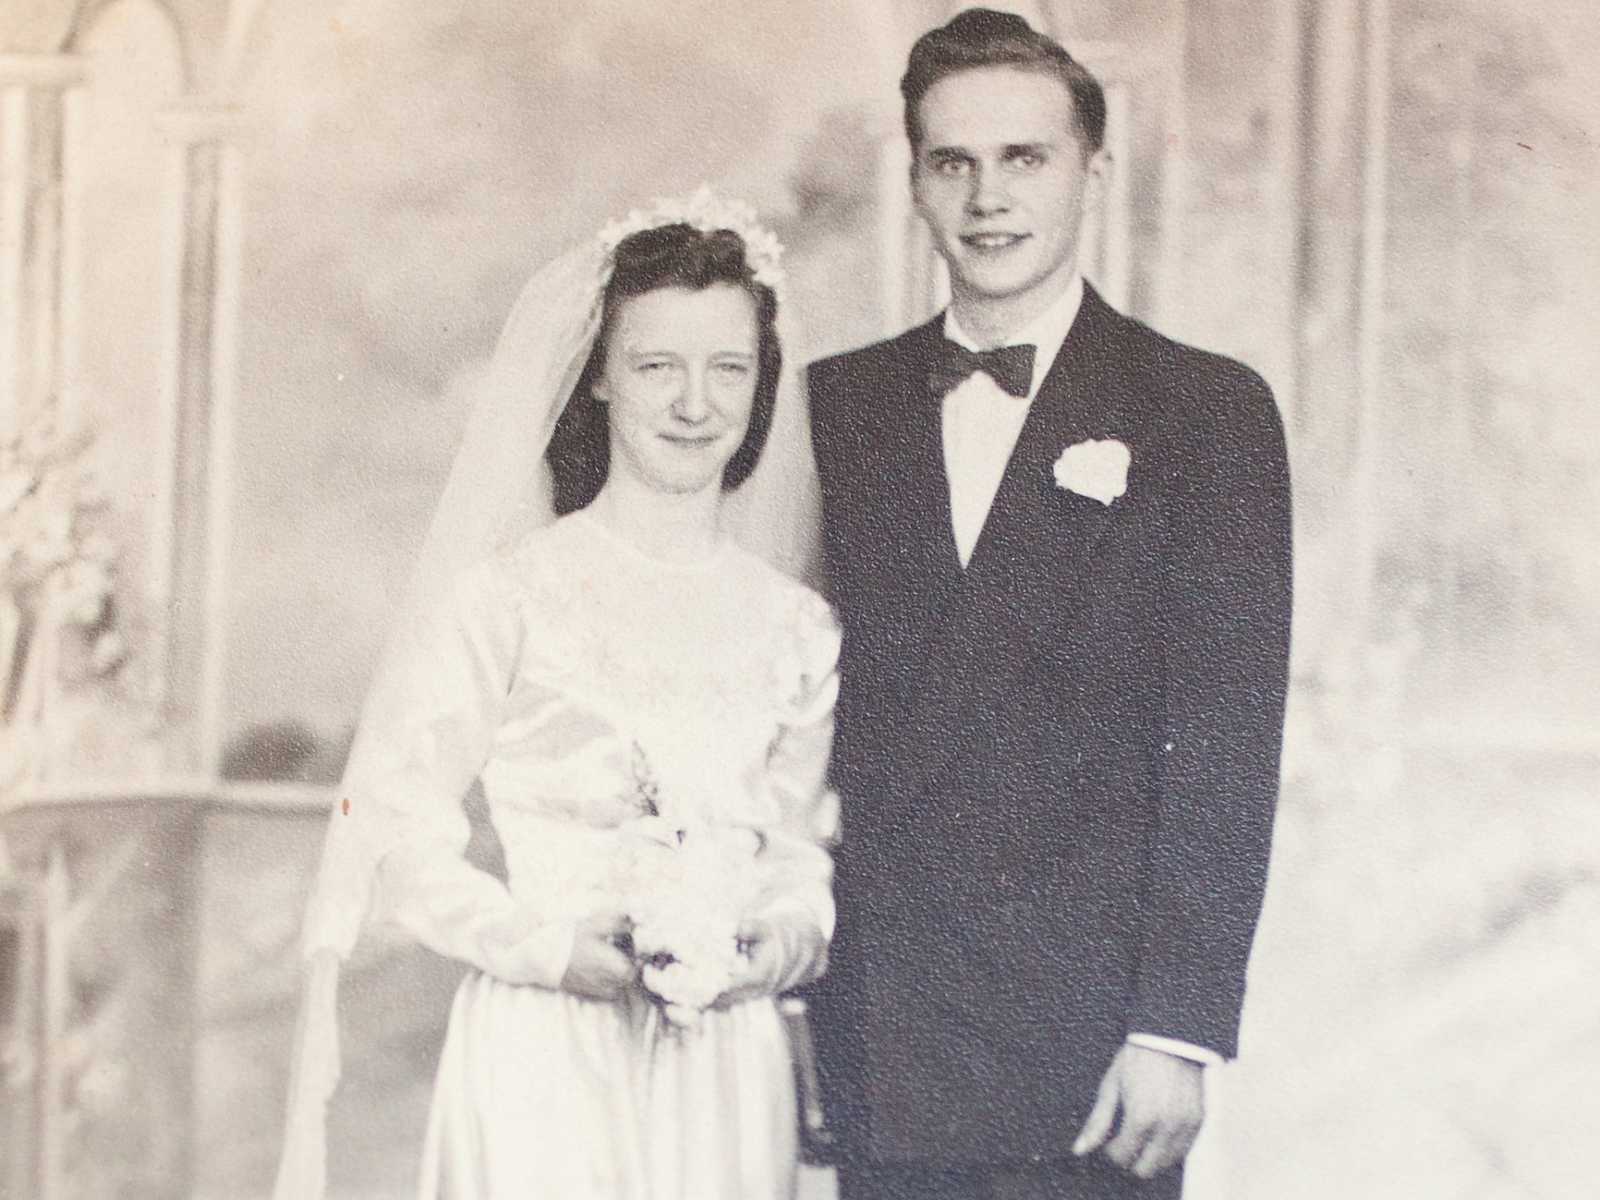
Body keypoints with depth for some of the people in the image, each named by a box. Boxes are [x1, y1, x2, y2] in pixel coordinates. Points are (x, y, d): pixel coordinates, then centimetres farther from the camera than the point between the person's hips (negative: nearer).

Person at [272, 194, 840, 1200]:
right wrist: (548, 946, -15)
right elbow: (395, 835, -4)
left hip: (727, 1069, 4)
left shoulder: (800, 628, 7)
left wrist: (787, 942, -5)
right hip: (544, 1059, -3)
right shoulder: (504, 596, -5)